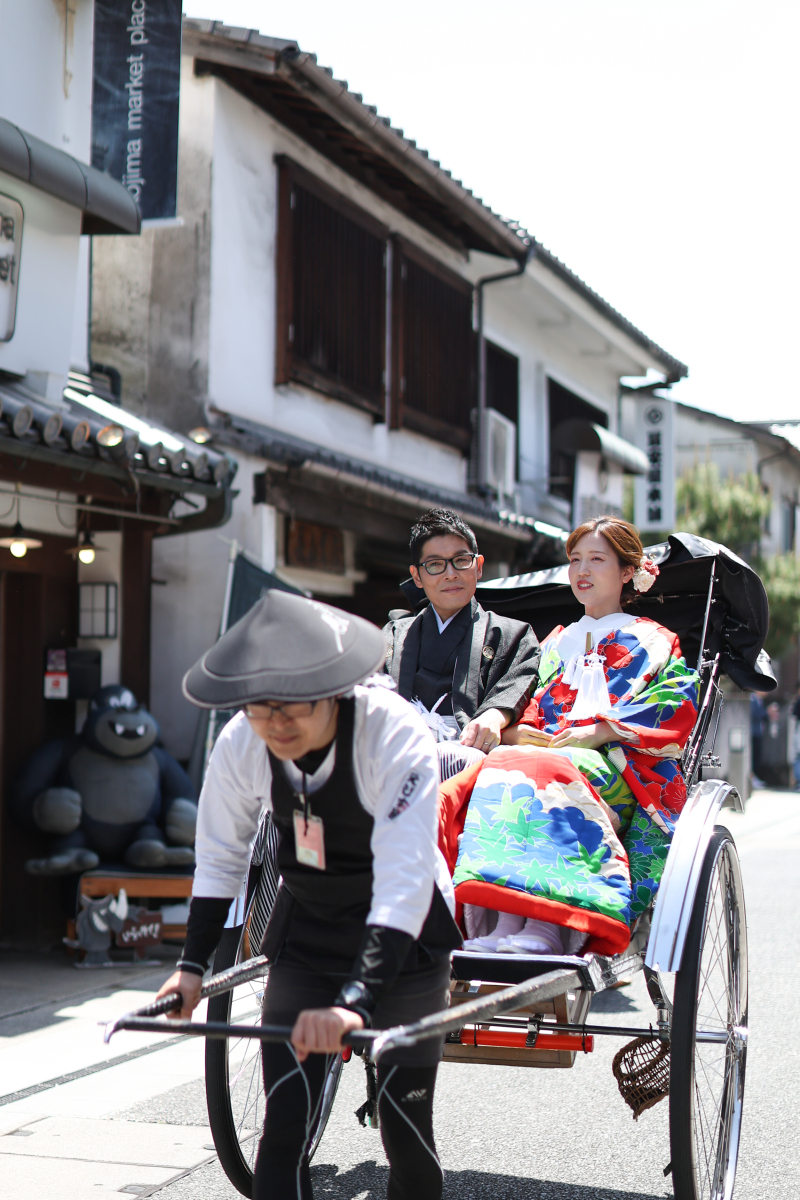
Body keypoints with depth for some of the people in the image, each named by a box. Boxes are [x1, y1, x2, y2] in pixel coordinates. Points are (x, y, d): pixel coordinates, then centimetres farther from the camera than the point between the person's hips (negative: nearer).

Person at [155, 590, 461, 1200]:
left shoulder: (397, 736, -29)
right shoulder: (240, 744, -15)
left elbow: (404, 881, -36)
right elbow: (220, 858, 0)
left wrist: (356, 1002, -45)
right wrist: (193, 964, -7)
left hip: (400, 940, -3)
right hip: (305, 938, 3)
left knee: (407, 1131, 2)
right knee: (284, 1132, -7)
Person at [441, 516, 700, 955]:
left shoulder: (652, 642, 19)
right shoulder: (555, 644, 31)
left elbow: (674, 710, 1)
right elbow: (527, 710, 19)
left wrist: (596, 732, -12)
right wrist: (511, 730, -6)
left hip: (620, 768, -4)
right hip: (541, 752, 4)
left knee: (542, 773, -37)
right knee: (505, 768, -33)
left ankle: (544, 930, -50)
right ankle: (505, 929, -46)